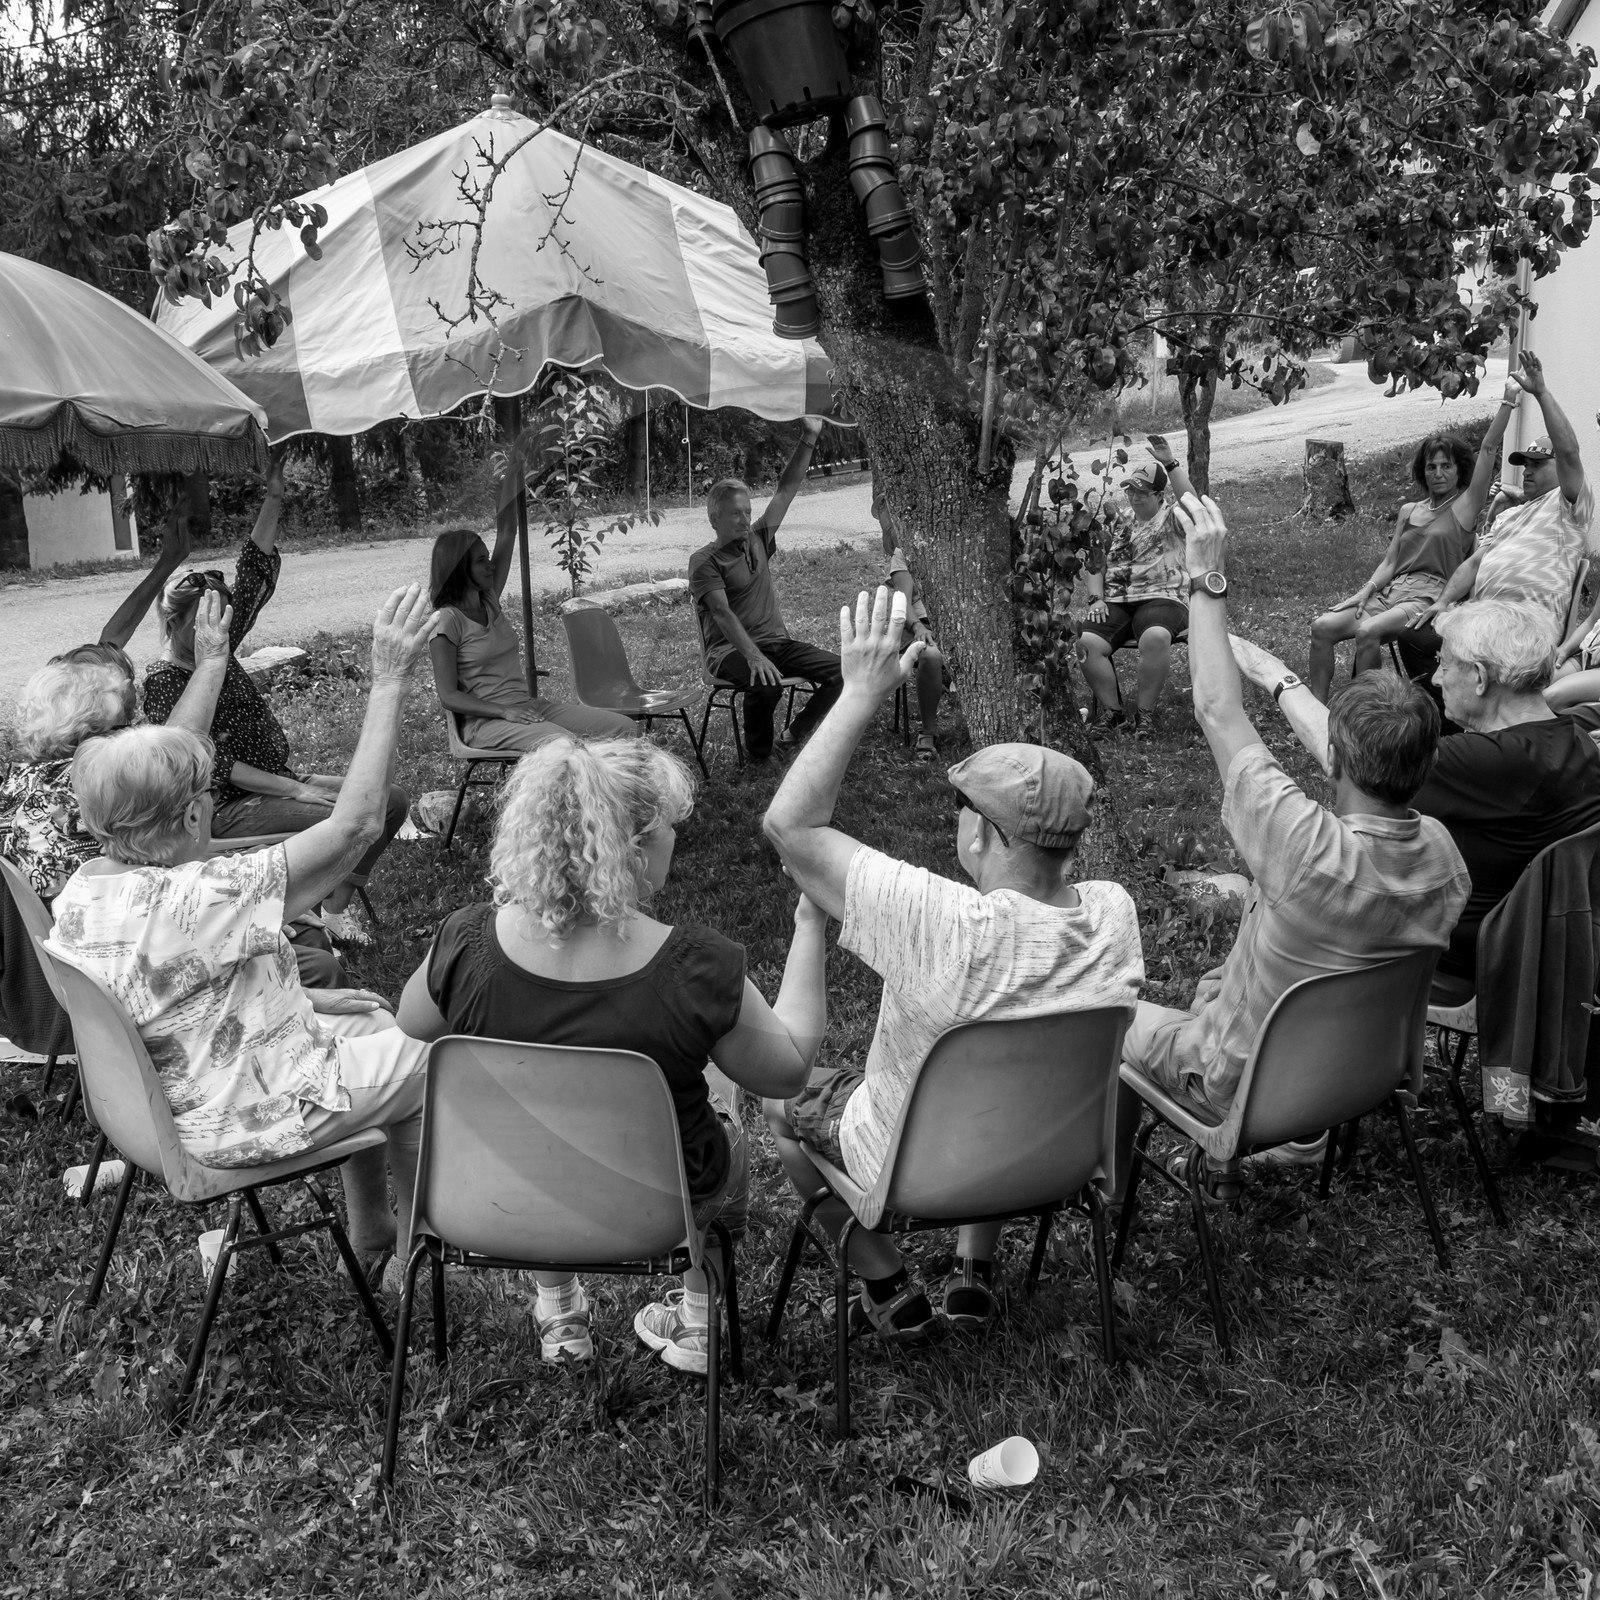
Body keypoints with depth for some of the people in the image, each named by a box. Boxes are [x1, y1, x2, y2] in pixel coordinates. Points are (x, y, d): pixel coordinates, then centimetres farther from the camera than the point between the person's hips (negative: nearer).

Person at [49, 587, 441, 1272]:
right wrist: (388, 682, -31)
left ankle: (369, 1239, 37)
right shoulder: (198, 900, -35)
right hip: (235, 1123, -8)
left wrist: (305, 1000, 6)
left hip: (170, 1093, 9)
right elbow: (355, 823, -34)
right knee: (418, 1066, 12)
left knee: (371, 1024, 23)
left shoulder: (82, 890, -7)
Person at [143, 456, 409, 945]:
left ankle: (336, 903, 0)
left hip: (277, 782, 9)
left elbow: (255, 574, 6)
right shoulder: (164, 683, -14)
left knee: (392, 800, -1)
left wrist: (274, 499, -3)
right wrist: (295, 789, -21)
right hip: (228, 808, -9)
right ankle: (330, 914, -7)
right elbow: (213, 766, -19)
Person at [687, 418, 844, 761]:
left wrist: (808, 439, 2)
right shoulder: (704, 561, -6)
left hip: (777, 642, 6)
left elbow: (787, 488, 10)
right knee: (766, 684, -38)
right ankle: (758, 757, -13)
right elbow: (723, 614, -19)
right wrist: (753, 656, -32)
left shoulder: (757, 539, 12)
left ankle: (793, 736, -2)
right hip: (731, 650, -6)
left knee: (841, 671, -15)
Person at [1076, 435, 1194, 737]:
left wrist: (1170, 464, -21)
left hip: (1161, 597, -4)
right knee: (1087, 642, -26)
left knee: (1156, 637, -38)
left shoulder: (1172, 520, 9)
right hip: (1116, 601, 4)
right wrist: (1096, 598, 2)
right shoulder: (1119, 525, 23)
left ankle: (1145, 713, -22)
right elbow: (1097, 565, 21)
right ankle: (1113, 713, -12)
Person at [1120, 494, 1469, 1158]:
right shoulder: (1441, 851, -20)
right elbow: (1362, 760, 0)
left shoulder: (1313, 851, -39)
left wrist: (1207, 578, -21)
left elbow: (1218, 710, -29)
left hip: (1245, 1089, -6)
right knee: (1212, 986, 32)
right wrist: (1278, 678, 11)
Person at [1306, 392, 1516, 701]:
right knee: (1323, 627, -16)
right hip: (1390, 590, 6)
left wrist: (1509, 401, -13)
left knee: (1367, 632, -33)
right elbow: (1389, 563, 16)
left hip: (1431, 597, -6)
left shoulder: (1465, 505, 6)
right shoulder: (1408, 511, 22)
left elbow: (1488, 449, -4)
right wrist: (1366, 591, -2)